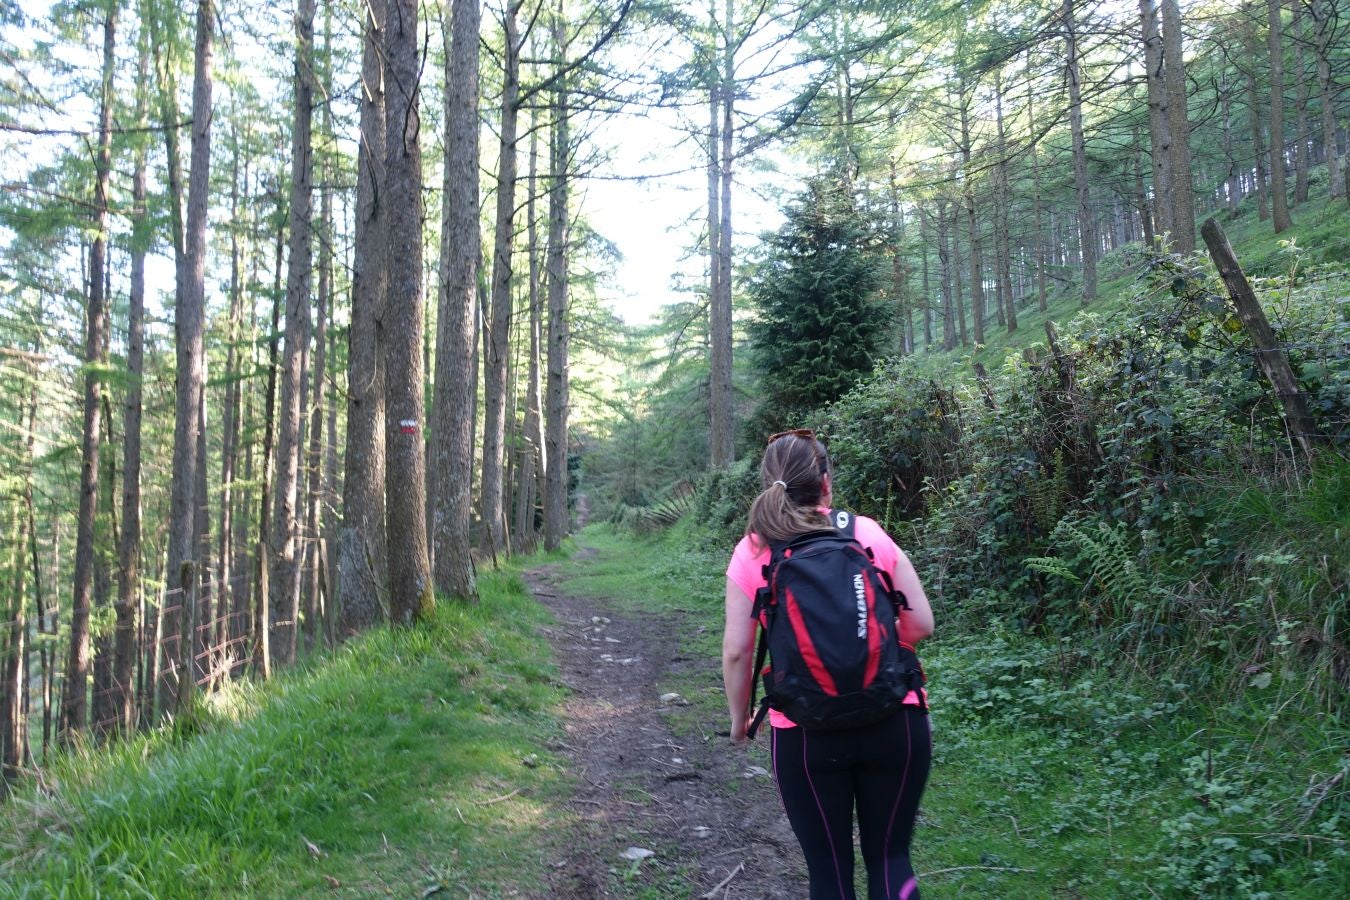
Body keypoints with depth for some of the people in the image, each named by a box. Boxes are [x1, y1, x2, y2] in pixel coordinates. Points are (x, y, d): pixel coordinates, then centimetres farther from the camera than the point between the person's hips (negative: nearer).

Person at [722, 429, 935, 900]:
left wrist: (739, 718, 12)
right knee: (889, 857, 18)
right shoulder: (869, 532, -1)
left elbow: (736, 652, -4)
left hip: (806, 733, -1)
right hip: (894, 721, 1)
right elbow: (921, 625, 1)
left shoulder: (752, 552, -3)